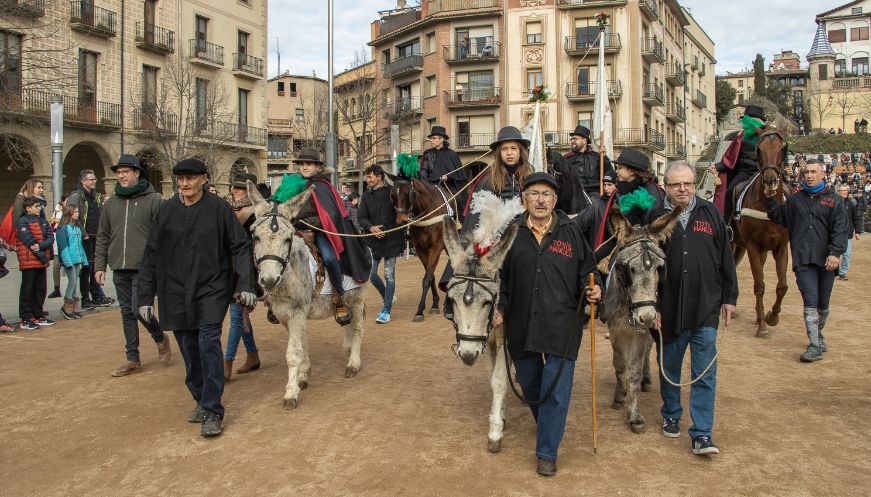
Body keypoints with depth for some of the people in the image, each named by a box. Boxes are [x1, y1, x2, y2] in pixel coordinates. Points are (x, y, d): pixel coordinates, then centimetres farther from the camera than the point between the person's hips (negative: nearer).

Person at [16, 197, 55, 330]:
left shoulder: (43, 221, 15)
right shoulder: (22, 222, -6)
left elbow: (51, 238, 3)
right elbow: (30, 242, -14)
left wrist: (40, 246, -17)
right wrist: (45, 258, -13)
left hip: (41, 262, 7)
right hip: (29, 262, -7)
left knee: (41, 289, 11)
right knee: (27, 290, -2)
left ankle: (38, 316, 21)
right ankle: (25, 320, 2)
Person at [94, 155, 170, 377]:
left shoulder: (154, 200, -3)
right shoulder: (111, 203, 12)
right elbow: (103, 237, 15)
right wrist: (99, 265, 9)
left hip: (144, 267, -5)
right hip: (119, 269, 5)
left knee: (138, 309, -11)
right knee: (127, 313, 9)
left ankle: (160, 338, 18)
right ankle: (133, 359, 18)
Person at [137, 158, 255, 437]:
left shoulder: (218, 208, -6)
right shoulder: (166, 210, 3)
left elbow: (240, 247, -3)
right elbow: (151, 255, 8)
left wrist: (245, 285, -13)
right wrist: (145, 296, 6)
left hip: (212, 288, -3)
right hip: (176, 292, 4)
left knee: (208, 343, -14)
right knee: (189, 349, 9)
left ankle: (213, 411, -6)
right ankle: (201, 400, 27)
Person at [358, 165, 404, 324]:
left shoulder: (391, 192, -6)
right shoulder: (367, 195, 6)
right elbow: (361, 217, 1)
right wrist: (370, 227, -17)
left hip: (391, 239, -4)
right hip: (374, 239, 4)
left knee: (389, 275, -1)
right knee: (371, 275, 7)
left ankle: (386, 310, 7)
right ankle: (387, 298, 33)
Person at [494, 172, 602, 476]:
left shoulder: (571, 232, 1)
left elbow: (587, 268, 9)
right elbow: (501, 275, 10)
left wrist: (593, 288, -11)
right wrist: (499, 307, 1)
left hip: (562, 324, -2)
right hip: (521, 324, 2)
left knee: (556, 389, -4)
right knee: (529, 383, 17)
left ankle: (547, 453, 8)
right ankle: (546, 425, 46)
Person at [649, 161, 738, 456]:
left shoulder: (710, 213, 3)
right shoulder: (656, 217, -3)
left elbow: (726, 258, 8)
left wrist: (729, 297, 6)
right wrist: (651, 306, -7)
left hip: (706, 307, 1)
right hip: (670, 308, 0)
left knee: (705, 373, -1)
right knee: (669, 366, 15)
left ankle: (702, 434, 5)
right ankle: (671, 415, 36)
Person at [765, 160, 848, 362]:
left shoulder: (834, 200, 3)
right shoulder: (795, 199, 11)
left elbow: (840, 229, -5)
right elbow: (780, 217, 21)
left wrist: (835, 252, -17)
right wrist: (770, 200, 8)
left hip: (826, 260, 0)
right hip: (803, 260, 0)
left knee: (823, 304, 13)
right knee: (810, 302, -9)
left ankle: (819, 334, 37)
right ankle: (814, 346, -9)